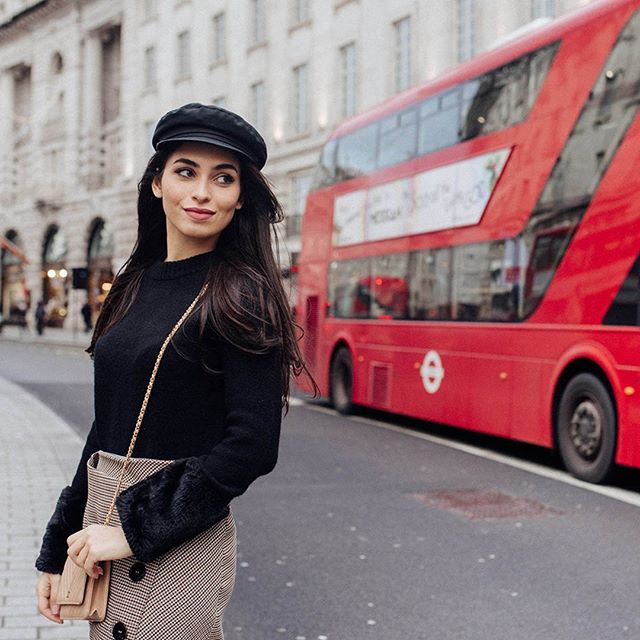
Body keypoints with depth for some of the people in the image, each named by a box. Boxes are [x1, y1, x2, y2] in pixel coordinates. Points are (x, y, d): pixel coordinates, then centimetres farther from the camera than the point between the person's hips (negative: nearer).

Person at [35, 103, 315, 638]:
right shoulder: (135, 285, 9)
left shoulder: (239, 295, -11)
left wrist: (136, 530, -17)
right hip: (101, 521, 7)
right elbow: (110, 427, 12)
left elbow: (252, 447, -18)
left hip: (176, 549, -7)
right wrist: (58, 549, 13)